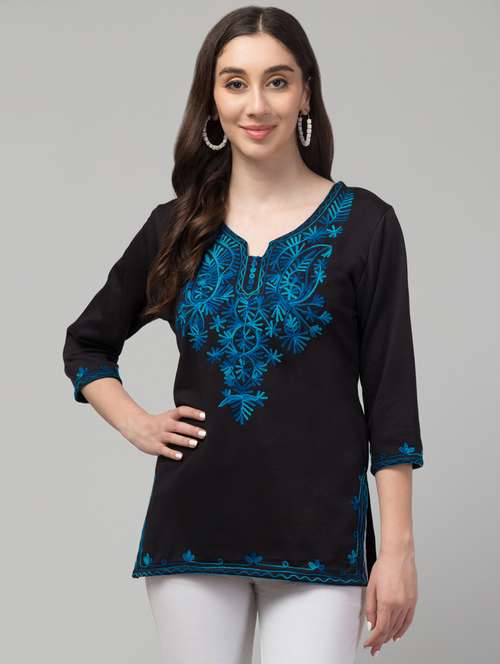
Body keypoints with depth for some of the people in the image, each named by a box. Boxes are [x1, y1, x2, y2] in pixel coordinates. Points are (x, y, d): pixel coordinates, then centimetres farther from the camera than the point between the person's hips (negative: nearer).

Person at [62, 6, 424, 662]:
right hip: (193, 527, 3)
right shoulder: (175, 228, 7)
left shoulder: (363, 225, -1)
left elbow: (390, 393, -2)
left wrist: (398, 549, -6)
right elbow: (86, 344, 21)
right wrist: (136, 424, 5)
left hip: (318, 533, -2)